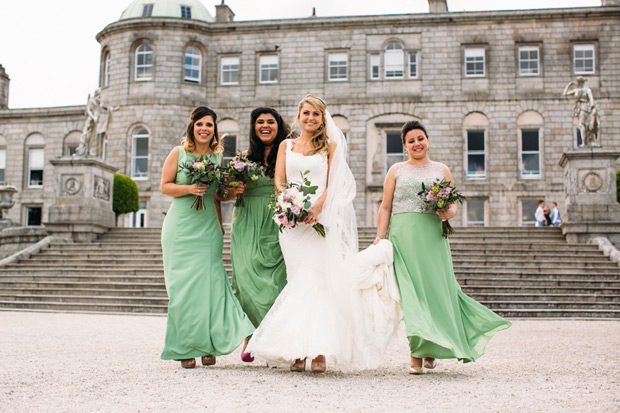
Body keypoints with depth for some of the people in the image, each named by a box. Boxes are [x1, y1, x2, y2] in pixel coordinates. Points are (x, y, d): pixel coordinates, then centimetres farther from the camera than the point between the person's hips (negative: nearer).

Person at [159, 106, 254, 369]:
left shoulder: (218, 157, 8)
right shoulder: (178, 153, 1)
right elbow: (165, 186, 1)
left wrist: (220, 225, 17)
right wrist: (189, 188, -15)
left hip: (208, 228, 2)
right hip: (181, 227, -2)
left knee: (209, 283, -3)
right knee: (183, 285, -2)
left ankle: (208, 346, 8)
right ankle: (186, 348, 6)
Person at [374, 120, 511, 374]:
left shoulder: (441, 170, 16)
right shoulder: (396, 170, 14)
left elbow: (453, 203, 13)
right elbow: (386, 207, 9)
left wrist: (450, 212, -11)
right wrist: (380, 236, -2)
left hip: (433, 236, 1)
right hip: (403, 235, -1)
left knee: (435, 286, -1)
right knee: (410, 290, -8)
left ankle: (431, 349, 18)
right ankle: (417, 355, -7)